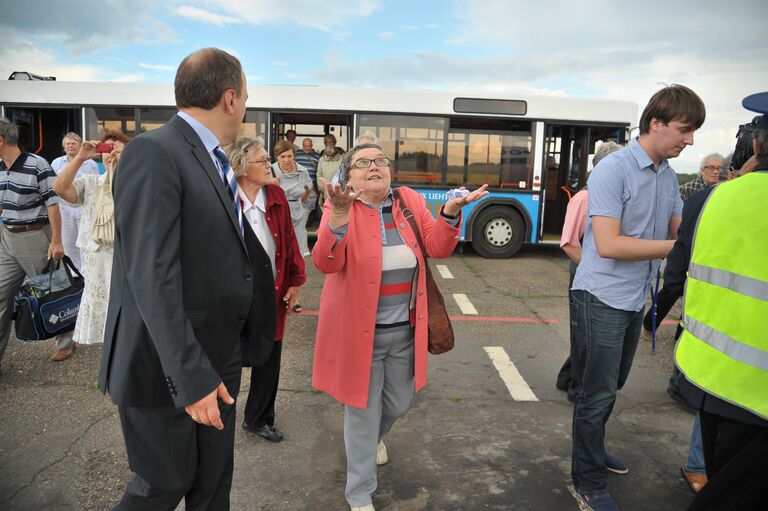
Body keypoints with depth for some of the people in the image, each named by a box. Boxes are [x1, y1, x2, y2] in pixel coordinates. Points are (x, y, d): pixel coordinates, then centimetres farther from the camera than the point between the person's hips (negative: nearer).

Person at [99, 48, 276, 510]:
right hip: (168, 367, -8)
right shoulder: (154, 153, -18)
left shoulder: (212, 160, 9)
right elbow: (153, 277, -25)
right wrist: (190, 377, -25)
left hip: (218, 360, 8)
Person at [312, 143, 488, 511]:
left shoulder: (410, 201, 1)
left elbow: (437, 248, -5)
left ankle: (375, 436, 58)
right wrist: (339, 216, -41)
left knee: (399, 403, 22)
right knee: (363, 412, 8)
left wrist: (450, 212, -23)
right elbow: (326, 263, -25)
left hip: (404, 330, 4)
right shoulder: (339, 210, -12)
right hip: (359, 330, -4)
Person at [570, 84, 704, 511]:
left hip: (636, 299, 8)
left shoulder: (669, 175, 6)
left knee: (611, 386, 21)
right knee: (598, 392, 2)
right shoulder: (613, 169, -18)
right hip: (603, 298, -8)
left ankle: (591, 449, 41)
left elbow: (682, 230, 10)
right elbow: (608, 245, -24)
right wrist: (678, 247, -21)